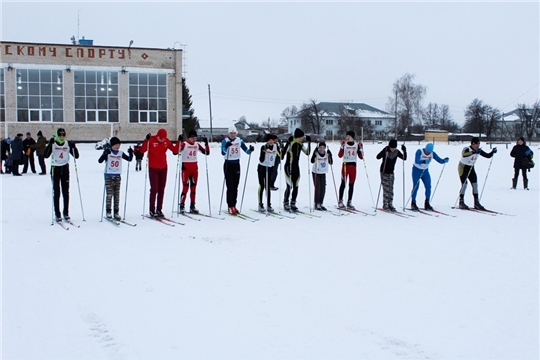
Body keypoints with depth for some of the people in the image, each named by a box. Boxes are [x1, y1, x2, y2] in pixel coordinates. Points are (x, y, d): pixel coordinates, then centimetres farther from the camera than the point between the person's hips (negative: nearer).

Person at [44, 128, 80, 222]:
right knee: (56, 193, -1)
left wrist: (73, 147, -17)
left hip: (65, 169, 2)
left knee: (66, 192, 5)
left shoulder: (68, 144, 2)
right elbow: (46, 155, -18)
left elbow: (76, 156, -1)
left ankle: (66, 213, 14)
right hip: (55, 169, -2)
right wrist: (50, 144, -27)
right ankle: (57, 215, 4)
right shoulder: (53, 144, -5)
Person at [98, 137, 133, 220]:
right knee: (109, 194, -7)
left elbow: (129, 159, 10)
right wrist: (105, 153, -31)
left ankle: (116, 212, 9)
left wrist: (131, 153, -9)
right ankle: (108, 212, 2)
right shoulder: (107, 152, -5)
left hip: (117, 176, 4)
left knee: (117, 195, 5)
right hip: (109, 176, -4)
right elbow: (100, 161, -16)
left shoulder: (121, 153, 6)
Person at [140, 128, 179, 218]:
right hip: (153, 168, -5)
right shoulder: (151, 140, -11)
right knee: (154, 189, -6)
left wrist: (179, 142, -6)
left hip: (163, 168, 5)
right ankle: (152, 211, 1)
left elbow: (175, 150, 6)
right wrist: (146, 141, -31)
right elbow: (142, 150, -19)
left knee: (161, 190, 8)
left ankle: (159, 210, 15)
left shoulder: (166, 141, 2)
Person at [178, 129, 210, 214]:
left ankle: (192, 206, 14)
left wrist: (206, 143, -3)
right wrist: (179, 142, -34)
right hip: (186, 167, -6)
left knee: (193, 187, 8)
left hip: (194, 167, 6)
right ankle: (182, 206, -2)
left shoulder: (197, 145, 9)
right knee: (185, 187, -9)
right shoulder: (184, 144, -8)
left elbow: (207, 153, 9)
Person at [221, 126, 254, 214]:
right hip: (228, 165, -4)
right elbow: (223, 153, -23)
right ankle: (230, 207, -3)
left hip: (236, 165, 4)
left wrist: (250, 150, -22)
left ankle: (234, 206, 15)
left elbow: (247, 151, 0)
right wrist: (226, 147, -42)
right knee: (230, 187, -7)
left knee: (235, 187, 8)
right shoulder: (225, 141, -9)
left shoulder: (239, 141, 2)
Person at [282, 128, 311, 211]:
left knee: (296, 187, 7)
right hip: (289, 167, -7)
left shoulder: (300, 144, 5)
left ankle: (293, 204, 16)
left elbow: (307, 153, 12)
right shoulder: (290, 143, -16)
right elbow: (283, 153, -20)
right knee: (289, 187, -5)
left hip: (296, 167, 7)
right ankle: (286, 204, 7)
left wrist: (309, 143, 5)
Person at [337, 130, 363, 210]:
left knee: (351, 185, 6)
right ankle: (340, 201, 1)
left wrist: (361, 148, -8)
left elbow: (361, 157, 4)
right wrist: (342, 146, -20)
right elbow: (340, 155, -12)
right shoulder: (344, 144, -2)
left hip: (353, 166, 3)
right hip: (345, 165, -3)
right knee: (343, 183, -5)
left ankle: (349, 202, 12)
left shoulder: (357, 145, 6)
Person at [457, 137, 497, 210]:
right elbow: (464, 155, -46)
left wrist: (492, 152, -20)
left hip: (471, 168, 6)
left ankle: (476, 203, 3)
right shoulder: (466, 149, -24)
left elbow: (487, 156, 0)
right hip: (463, 167, -6)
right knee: (464, 184, -12)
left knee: (475, 184, -1)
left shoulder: (479, 151, -4)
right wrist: (474, 152, -58)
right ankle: (461, 202, -1)